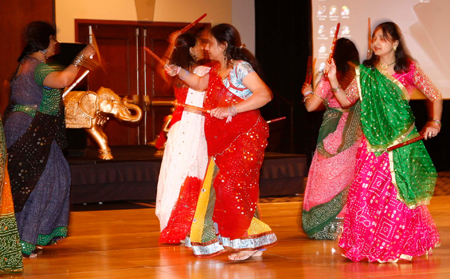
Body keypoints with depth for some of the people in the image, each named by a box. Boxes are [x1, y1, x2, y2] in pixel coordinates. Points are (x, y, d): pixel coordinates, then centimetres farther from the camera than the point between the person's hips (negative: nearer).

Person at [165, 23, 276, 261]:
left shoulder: (240, 68, -13)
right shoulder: (216, 71, 14)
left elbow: (265, 94, -25)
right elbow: (199, 84, 36)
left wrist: (231, 109, -29)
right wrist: (179, 72, 22)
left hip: (246, 137, -9)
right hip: (224, 143, 9)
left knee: (228, 185, -17)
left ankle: (250, 241, -9)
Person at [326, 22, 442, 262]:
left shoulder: (409, 70, 0)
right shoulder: (365, 72, 7)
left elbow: (435, 96, 4)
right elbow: (346, 100, 4)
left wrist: (435, 122, -9)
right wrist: (333, 82, -11)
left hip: (402, 142, -2)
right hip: (374, 142, 2)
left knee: (401, 193, 0)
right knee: (367, 191, -5)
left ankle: (402, 246, 15)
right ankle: (367, 246, 7)